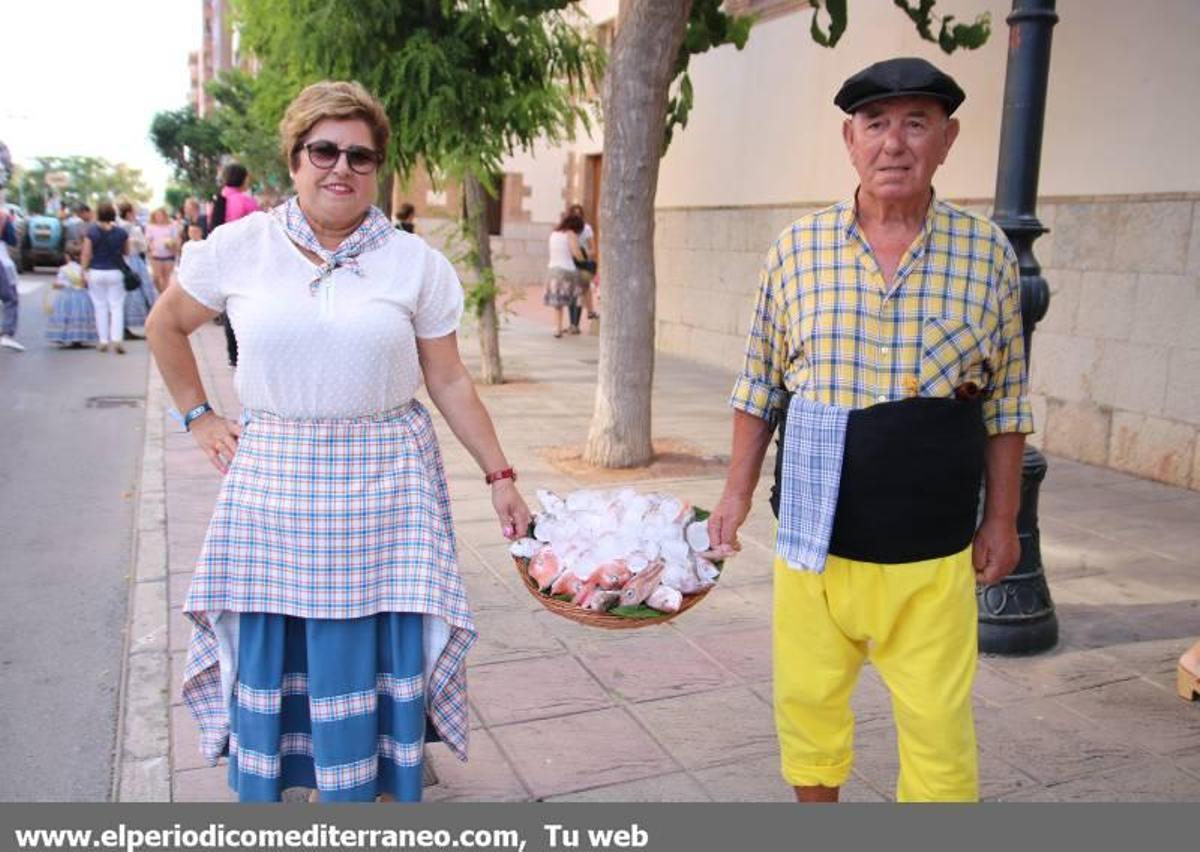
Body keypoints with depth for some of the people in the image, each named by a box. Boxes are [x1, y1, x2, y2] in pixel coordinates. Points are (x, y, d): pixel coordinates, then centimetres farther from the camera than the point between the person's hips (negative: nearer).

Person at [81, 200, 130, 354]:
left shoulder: (91, 232, -8)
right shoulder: (121, 232, -4)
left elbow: (86, 254, -7)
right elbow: (126, 253, 6)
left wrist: (84, 272, 1)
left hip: (96, 272, 0)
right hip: (115, 272, 0)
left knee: (100, 306, 9)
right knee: (117, 306, 5)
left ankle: (103, 341, 12)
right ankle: (117, 339, -8)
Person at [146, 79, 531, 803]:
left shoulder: (416, 263, 0)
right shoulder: (240, 247, 1)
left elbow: (450, 381, 2)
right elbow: (165, 328, 16)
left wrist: (500, 477, 1)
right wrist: (198, 417, 11)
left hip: (384, 479, 0)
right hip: (274, 477, 1)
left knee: (378, 653, 4)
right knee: (267, 652, 8)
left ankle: (371, 788, 25)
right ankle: (264, 789, 30)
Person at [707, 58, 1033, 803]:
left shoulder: (987, 254, -2)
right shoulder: (797, 248, -2)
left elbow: (1005, 403, 4)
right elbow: (760, 386, 5)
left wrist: (1002, 520, 4)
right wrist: (738, 493, 3)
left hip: (933, 552, -1)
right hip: (814, 539, 1)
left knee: (939, 723, 6)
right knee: (807, 700, 15)